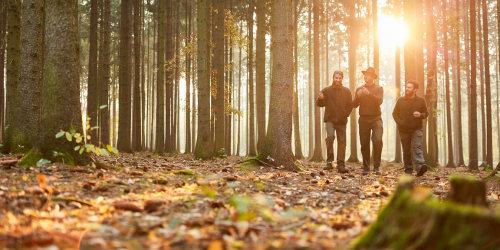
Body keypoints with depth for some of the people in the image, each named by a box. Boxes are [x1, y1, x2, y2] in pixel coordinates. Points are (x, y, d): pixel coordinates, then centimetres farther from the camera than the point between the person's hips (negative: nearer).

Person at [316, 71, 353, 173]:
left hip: (342, 121, 3)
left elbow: (350, 105, 13)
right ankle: (329, 162, -18)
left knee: (342, 142, 2)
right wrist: (320, 98, -19)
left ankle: (341, 165, 10)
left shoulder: (346, 91, 10)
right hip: (330, 119, -2)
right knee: (330, 136, -24)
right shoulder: (326, 90, 4)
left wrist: (345, 114, -2)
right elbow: (319, 104, 3)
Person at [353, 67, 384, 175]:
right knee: (364, 143, 1)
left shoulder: (379, 88, 8)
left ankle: (377, 167, -11)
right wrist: (358, 96, -11)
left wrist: (369, 94, -21)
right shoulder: (359, 89, 15)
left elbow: (379, 101, -9)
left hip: (376, 118, -2)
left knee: (377, 140, -18)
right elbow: (354, 105, 8)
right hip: (363, 119, 2)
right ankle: (366, 168, 9)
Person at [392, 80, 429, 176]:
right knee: (406, 151, 6)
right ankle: (408, 170, 16)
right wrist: (399, 122, -3)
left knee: (417, 146, -19)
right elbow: (395, 113, 13)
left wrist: (420, 115, -14)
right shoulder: (400, 100, 6)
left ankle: (420, 166, -32)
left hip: (417, 129, -2)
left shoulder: (421, 101, 3)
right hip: (404, 130, 2)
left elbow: (426, 113, 9)